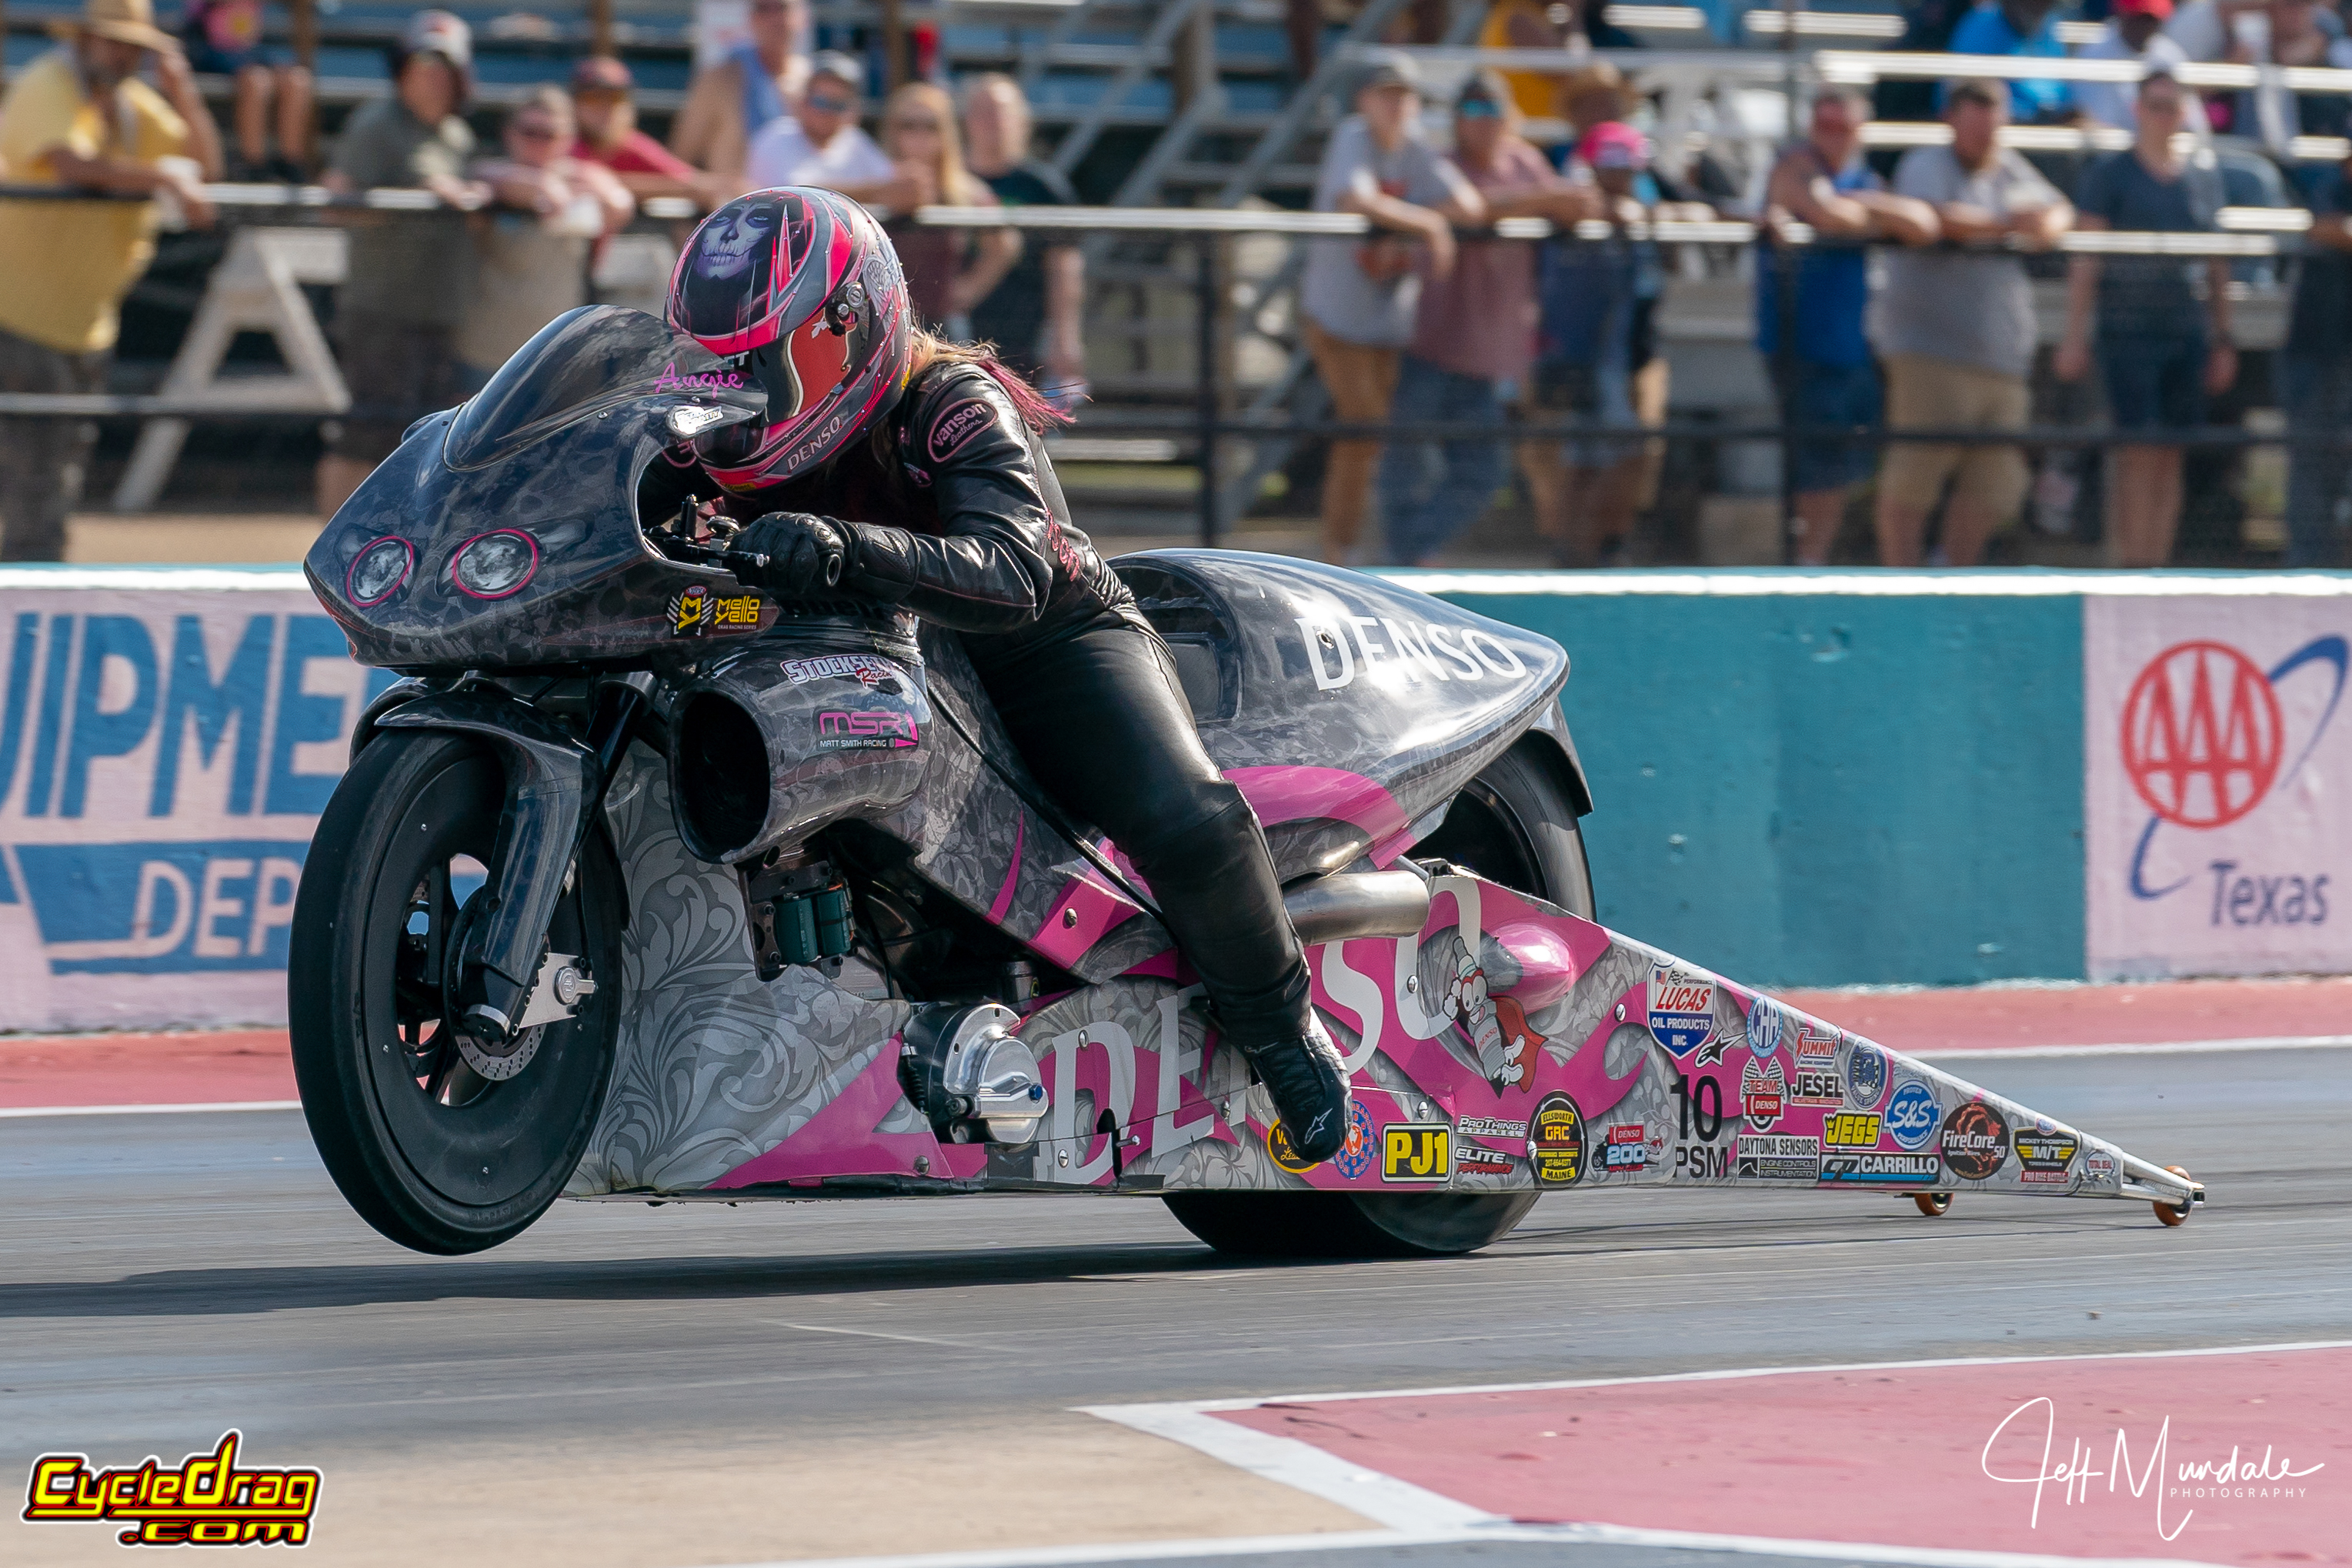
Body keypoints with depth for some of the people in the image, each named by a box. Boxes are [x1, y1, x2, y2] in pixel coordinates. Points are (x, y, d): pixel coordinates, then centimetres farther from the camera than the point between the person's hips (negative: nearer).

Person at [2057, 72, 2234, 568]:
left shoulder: (2203, 178, 14)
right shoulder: (2110, 175, 0)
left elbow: (2217, 266, 18)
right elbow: (2085, 261, -3)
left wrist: (2223, 340, 15)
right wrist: (2074, 337, -9)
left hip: (2188, 332, 5)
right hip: (2129, 330, -4)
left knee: (2171, 455, 4)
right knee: (2138, 452, -10)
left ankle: (2157, 560, 8)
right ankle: (2127, 562, -8)